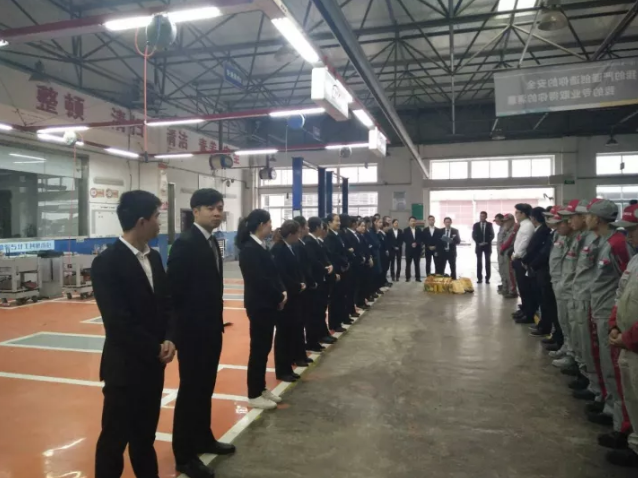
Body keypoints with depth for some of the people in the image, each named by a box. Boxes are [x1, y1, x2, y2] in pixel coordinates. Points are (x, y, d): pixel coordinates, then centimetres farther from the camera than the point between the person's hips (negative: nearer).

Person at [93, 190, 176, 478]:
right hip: (124, 366, -6)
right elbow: (119, 322, -21)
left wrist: (169, 340, -9)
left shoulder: (154, 257, 5)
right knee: (116, 436, 10)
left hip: (153, 363, 7)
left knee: (145, 434, 20)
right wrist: (157, 350, -15)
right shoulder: (106, 263, -17)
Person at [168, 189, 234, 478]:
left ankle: (202, 439, 35)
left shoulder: (212, 242, 10)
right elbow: (174, 290, -19)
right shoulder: (185, 244, -17)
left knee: (205, 388, 19)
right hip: (193, 331, -8)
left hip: (211, 328, 8)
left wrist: (217, 320, 12)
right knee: (190, 390, 3)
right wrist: (178, 328, -16)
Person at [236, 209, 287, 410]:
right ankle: (254, 395, 13)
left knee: (264, 347, 16)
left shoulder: (260, 246, 10)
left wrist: (282, 291, -3)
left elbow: (272, 273, 13)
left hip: (268, 303, 9)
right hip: (259, 305, -9)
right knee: (259, 348, 0)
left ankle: (261, 388, 28)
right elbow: (259, 280, -22)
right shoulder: (249, 249, -18)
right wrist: (279, 297, -12)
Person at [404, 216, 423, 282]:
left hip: (417, 249, 1)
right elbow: (405, 239, -4)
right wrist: (411, 244, -15)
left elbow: (421, 238, 2)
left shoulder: (419, 229, 8)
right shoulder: (406, 230, 4)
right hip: (409, 249, -1)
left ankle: (418, 277, 9)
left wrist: (416, 243, -14)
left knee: (417, 264, 3)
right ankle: (407, 277, 8)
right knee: (408, 264, 2)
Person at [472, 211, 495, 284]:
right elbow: (474, 236, 3)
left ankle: (487, 278, 2)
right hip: (479, 245, 1)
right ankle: (479, 278, 4)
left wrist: (487, 242, -11)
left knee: (488, 262, 0)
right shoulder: (476, 225, 6)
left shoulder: (490, 224, 4)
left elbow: (492, 235, 1)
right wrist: (478, 242, -10)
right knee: (479, 262, 1)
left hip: (487, 245, -1)